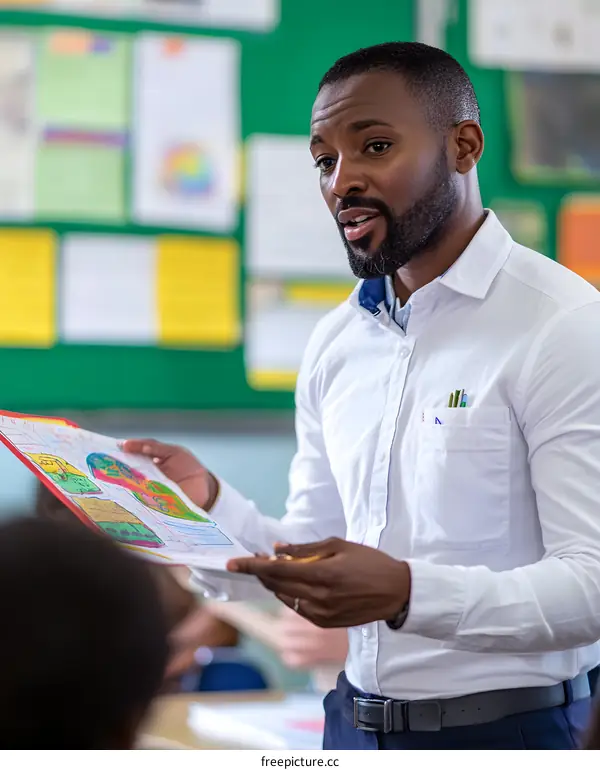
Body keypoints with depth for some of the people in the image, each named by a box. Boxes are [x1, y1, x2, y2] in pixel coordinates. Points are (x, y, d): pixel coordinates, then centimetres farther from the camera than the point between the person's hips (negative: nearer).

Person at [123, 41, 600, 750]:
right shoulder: (333, 344, 7)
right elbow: (309, 575, 9)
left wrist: (407, 593, -32)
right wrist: (210, 505, -9)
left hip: (506, 724, -6)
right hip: (355, 720, 6)